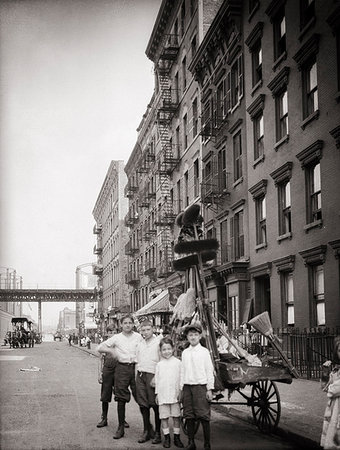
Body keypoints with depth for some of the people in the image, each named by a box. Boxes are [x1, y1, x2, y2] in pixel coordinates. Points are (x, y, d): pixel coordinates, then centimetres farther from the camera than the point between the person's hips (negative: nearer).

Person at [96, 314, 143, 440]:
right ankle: (121, 427, 10)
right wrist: (111, 350, -7)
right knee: (121, 399, 2)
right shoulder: (116, 338, 4)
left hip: (136, 368, 0)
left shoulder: (138, 337, 6)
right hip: (122, 368, 0)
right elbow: (99, 348, 7)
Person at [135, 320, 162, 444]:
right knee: (143, 404, 7)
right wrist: (136, 377, 14)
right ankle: (146, 431, 17)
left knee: (155, 405, -4)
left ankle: (158, 432, 5)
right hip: (140, 375, 6)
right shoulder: (140, 344, 16)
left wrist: (156, 378, -15)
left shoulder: (158, 342, -4)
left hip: (152, 375, -6)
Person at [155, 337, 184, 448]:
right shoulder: (159, 364, 7)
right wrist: (157, 393, 8)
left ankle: (177, 437, 13)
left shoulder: (177, 362, 2)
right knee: (164, 417, 3)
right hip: (162, 395, 1)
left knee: (176, 416, 3)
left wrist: (180, 392, 0)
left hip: (175, 394, -1)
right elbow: (157, 379, 11)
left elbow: (181, 378, 4)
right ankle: (167, 438, 12)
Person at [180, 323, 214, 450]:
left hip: (200, 386, -4)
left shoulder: (204, 351, 0)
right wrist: (181, 389, 12)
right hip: (187, 387, 4)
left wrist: (209, 389, -4)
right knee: (189, 416, 5)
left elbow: (209, 371, -1)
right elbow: (182, 372, 15)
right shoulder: (185, 353, 11)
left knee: (204, 417, -5)